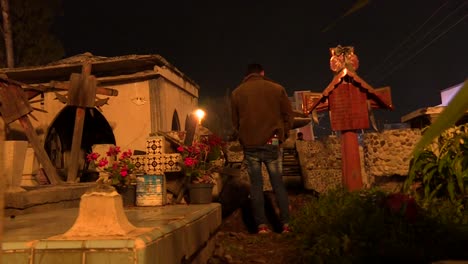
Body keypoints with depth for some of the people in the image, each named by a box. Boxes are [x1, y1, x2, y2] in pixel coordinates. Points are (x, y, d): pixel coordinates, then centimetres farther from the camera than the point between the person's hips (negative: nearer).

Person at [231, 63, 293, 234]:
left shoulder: (237, 93, 7)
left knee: (256, 184, 6)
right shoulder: (277, 89, 4)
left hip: (249, 145, 1)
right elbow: (288, 115, 6)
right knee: (278, 183, 7)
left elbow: (235, 121, 13)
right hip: (272, 143, 0)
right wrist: (282, 135, 16)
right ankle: (286, 224, 7)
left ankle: (261, 225, 4)